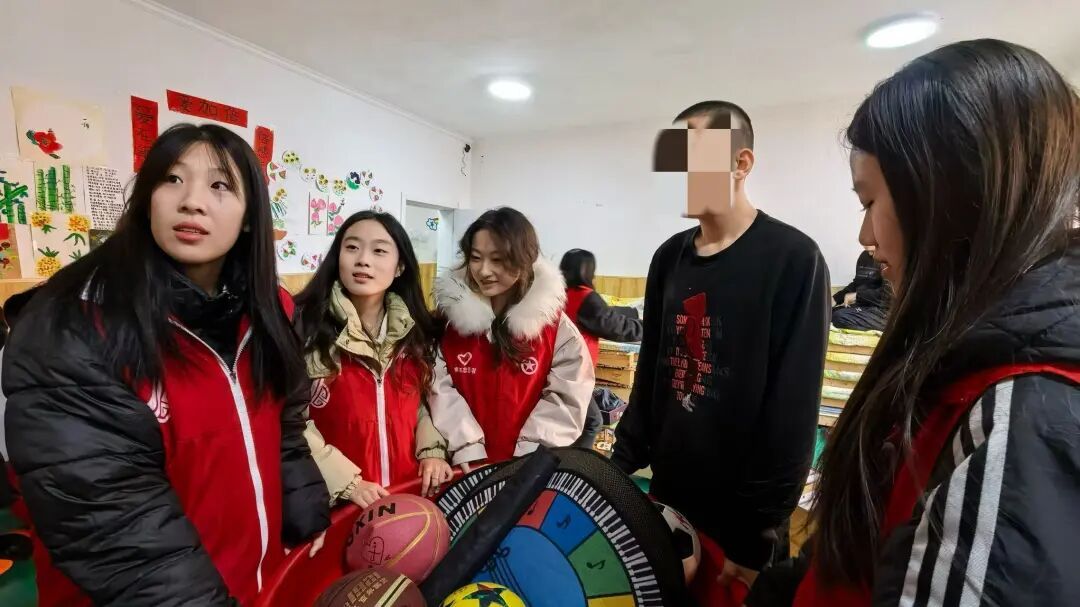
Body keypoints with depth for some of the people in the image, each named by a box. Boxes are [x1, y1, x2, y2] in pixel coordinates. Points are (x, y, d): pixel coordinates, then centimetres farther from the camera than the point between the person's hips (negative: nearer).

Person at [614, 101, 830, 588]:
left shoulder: (792, 258, -14)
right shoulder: (669, 257, 3)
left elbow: (793, 410, -16)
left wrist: (760, 535, -13)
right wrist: (622, 464, 5)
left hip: (740, 514, -5)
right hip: (668, 492, 6)